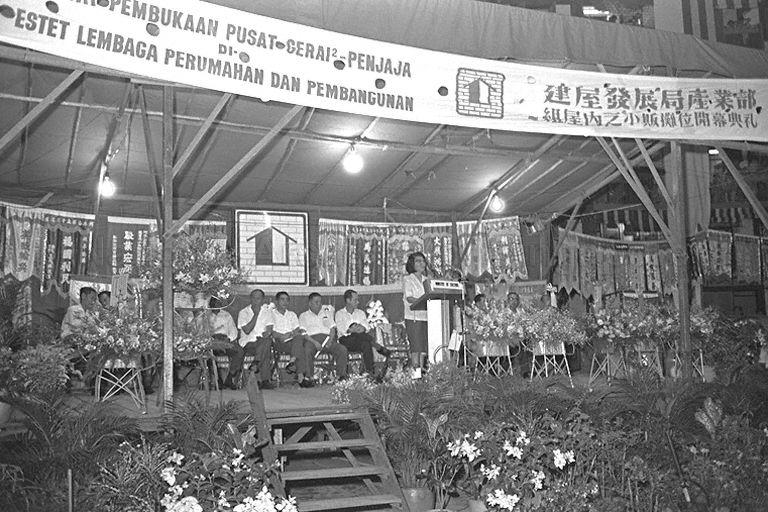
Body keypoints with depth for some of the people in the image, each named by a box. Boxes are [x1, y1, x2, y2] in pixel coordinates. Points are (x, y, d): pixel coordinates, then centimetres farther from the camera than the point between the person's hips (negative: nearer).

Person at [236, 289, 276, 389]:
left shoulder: (267, 312, 13)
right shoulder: (243, 312, 6)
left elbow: (269, 330, 0)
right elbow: (246, 330, -10)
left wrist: (267, 333, -24)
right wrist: (256, 314, -9)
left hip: (262, 343, 3)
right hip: (247, 344, -3)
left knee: (267, 341, -33)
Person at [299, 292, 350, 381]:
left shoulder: (326, 313, 28)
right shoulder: (303, 316, 17)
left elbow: (333, 328, 17)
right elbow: (302, 333, 2)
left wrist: (330, 340, -5)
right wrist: (314, 342, -16)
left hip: (327, 338, 3)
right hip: (312, 339, -3)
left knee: (343, 350, -25)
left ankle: (341, 376, -24)